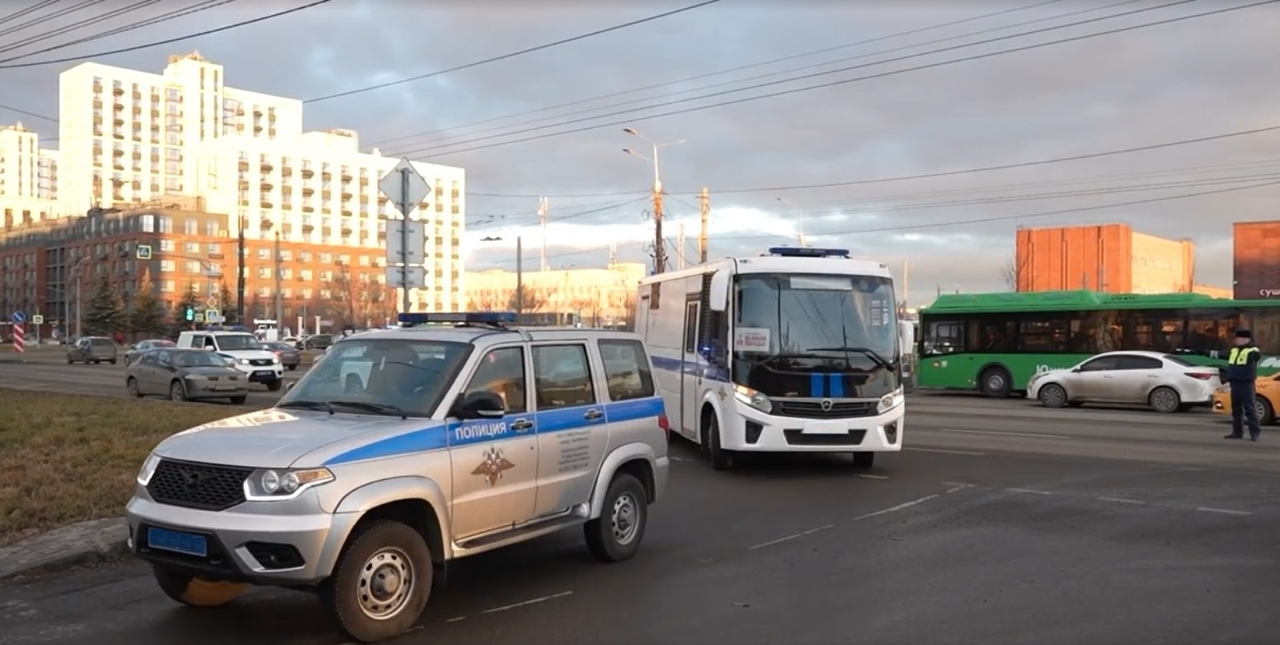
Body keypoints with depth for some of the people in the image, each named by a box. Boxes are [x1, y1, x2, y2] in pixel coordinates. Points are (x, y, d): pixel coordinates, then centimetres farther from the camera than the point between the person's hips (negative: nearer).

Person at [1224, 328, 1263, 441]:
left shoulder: (1252, 350, -7)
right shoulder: (1234, 350, 16)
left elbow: (1257, 356, -21)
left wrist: (1255, 356, -35)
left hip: (1246, 384, -8)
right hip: (1235, 383, 8)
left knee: (1249, 409, -9)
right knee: (1236, 409, 12)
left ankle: (1255, 433, -7)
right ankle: (1237, 432, 19)